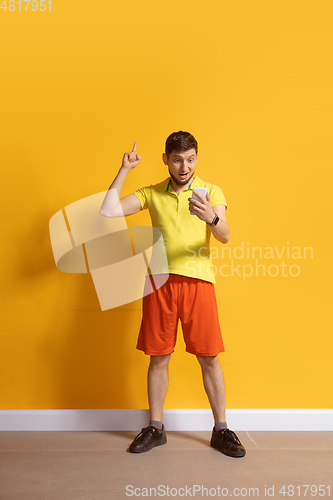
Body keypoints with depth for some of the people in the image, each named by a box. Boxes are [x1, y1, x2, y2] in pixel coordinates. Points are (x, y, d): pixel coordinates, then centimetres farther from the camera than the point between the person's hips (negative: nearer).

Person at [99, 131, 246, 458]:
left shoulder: (211, 192, 6)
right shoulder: (151, 194, 11)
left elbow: (224, 236, -8)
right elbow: (107, 211, 1)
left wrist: (211, 219, -30)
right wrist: (124, 170, -1)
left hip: (198, 280, -1)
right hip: (160, 281, 1)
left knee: (209, 358, 3)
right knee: (158, 357, 7)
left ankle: (220, 430, 19)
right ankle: (155, 429, 24)